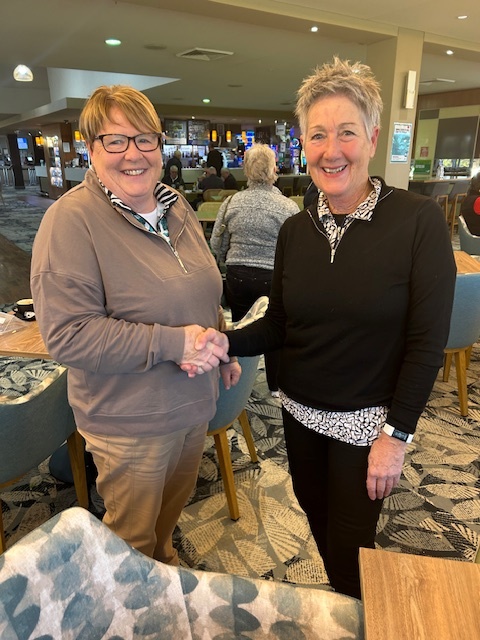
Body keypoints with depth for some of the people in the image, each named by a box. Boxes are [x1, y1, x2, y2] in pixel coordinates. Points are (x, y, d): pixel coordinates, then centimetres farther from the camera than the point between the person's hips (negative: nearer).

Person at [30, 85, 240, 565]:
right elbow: (66, 334, -24)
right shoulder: (71, 220, -20)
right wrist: (170, 344, -27)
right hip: (130, 422, -6)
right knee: (133, 536, 18)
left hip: (192, 401, 7)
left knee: (173, 506, 29)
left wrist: (223, 352, 11)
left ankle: (164, 557, 58)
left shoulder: (176, 208, 3)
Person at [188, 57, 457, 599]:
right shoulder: (295, 231, -2)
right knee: (315, 514, 24)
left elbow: (427, 341, -14)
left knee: (349, 544, 12)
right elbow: (278, 326, 2)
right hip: (300, 411, 5)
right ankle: (336, 607, 56)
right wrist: (226, 341, -16)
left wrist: (396, 435, -14)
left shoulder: (418, 222, -15)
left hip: (366, 421, -4)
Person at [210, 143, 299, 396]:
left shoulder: (231, 203, -3)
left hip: (237, 278, 3)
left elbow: (216, 245, 2)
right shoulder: (287, 207, -13)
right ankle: (275, 386, 29)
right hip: (273, 279, -2)